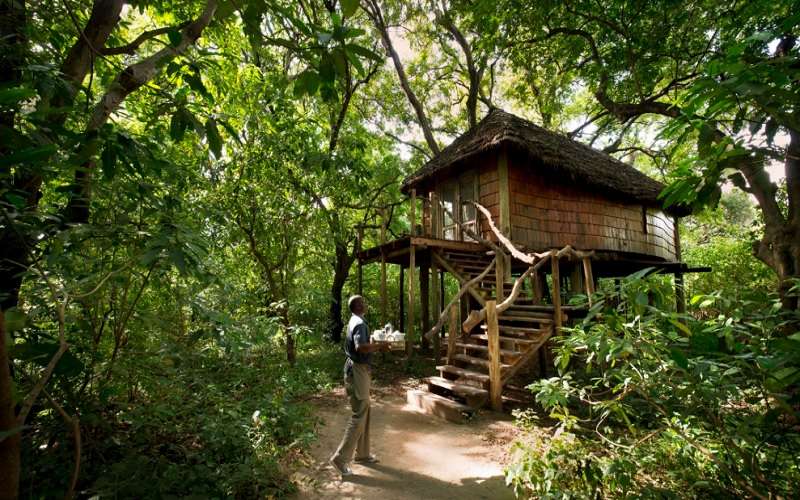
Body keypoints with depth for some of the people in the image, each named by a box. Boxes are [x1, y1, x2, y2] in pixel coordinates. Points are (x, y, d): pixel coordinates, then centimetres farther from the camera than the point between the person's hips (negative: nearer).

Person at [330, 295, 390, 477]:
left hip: (358, 368, 10)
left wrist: (376, 346, 11)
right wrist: (380, 346, -21)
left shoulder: (354, 321, 14)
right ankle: (340, 458, 2)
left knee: (364, 412, 17)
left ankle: (362, 454, 28)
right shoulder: (360, 323, -18)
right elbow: (360, 347, -34)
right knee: (359, 415, -5)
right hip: (357, 370, -10)